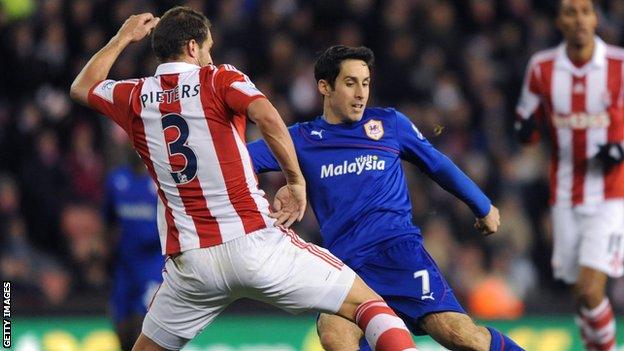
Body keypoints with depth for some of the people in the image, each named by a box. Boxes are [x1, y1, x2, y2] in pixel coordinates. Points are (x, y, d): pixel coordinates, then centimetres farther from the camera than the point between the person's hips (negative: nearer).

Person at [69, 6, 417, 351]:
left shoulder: (136, 98, 12)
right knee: (366, 302, 4)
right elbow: (269, 119, -17)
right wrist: (297, 180, -6)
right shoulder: (220, 79, 2)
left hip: (190, 263, 3)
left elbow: (82, 88, 33)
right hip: (254, 243, -3)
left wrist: (123, 38, 43)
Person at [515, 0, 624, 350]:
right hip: (566, 198, 3)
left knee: (590, 289, -15)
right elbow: (526, 129, 14)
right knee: (581, 294, 5)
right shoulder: (542, 68, 3)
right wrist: (527, 127, -10)